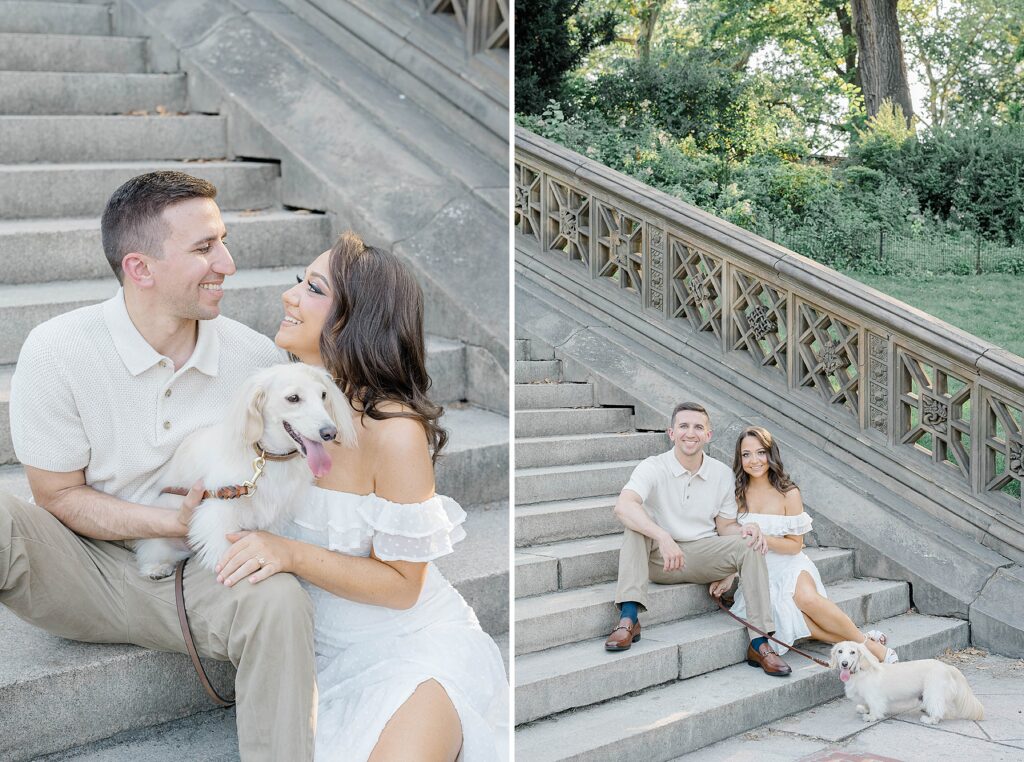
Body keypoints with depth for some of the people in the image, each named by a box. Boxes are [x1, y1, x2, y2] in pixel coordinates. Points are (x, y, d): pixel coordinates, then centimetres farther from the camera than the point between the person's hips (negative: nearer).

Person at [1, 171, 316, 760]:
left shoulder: (256, 356, -5)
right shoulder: (57, 352, -12)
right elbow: (59, 495, -6)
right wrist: (174, 522, -19)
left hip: (198, 578, 2)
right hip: (89, 569, -1)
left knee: (279, 599, -31)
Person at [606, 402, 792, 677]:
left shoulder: (722, 473, 3)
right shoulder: (653, 468, -11)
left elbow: (725, 526, 9)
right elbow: (623, 506, -30)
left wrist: (746, 529, -17)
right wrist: (663, 537, -44)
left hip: (703, 557, 3)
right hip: (660, 559, -3)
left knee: (750, 545, -21)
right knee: (635, 525, -30)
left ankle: (759, 643, -24)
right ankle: (629, 618, -39)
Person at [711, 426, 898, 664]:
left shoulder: (788, 494, -4)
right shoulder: (737, 494, 1)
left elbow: (795, 545, -1)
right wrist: (727, 576, -6)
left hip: (788, 564, -1)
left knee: (806, 597, -36)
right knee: (777, 608, -33)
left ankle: (866, 642, -19)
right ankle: (849, 643, -23)